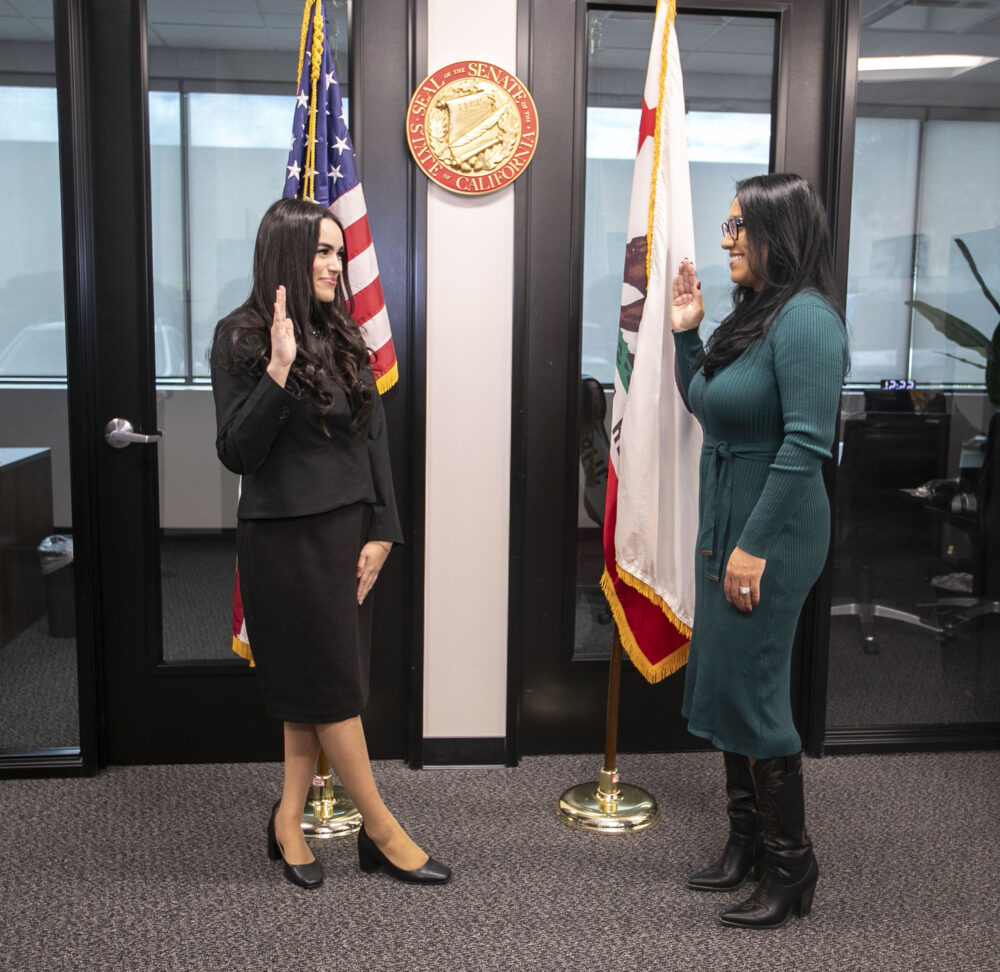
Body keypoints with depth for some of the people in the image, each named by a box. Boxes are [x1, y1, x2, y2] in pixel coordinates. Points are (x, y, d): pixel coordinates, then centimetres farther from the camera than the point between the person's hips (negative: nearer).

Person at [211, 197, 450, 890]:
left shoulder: (345, 335, 10)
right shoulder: (242, 337, -7)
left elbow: (373, 439, 9)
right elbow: (237, 453, -13)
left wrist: (381, 532, 2)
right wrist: (279, 369, -23)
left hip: (347, 532, 6)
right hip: (286, 537, -6)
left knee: (314, 689, 12)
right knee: (332, 684, 2)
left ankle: (289, 821, 26)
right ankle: (384, 833, 14)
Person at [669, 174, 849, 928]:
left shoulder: (806, 318, -17)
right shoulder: (753, 314, 13)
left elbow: (807, 443, -23)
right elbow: (708, 407, 21)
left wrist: (755, 544, -23)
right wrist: (685, 332, 10)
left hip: (771, 535, -10)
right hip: (727, 527, 10)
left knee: (749, 693, -2)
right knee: (723, 688, 15)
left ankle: (791, 867, 17)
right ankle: (748, 845, 32)